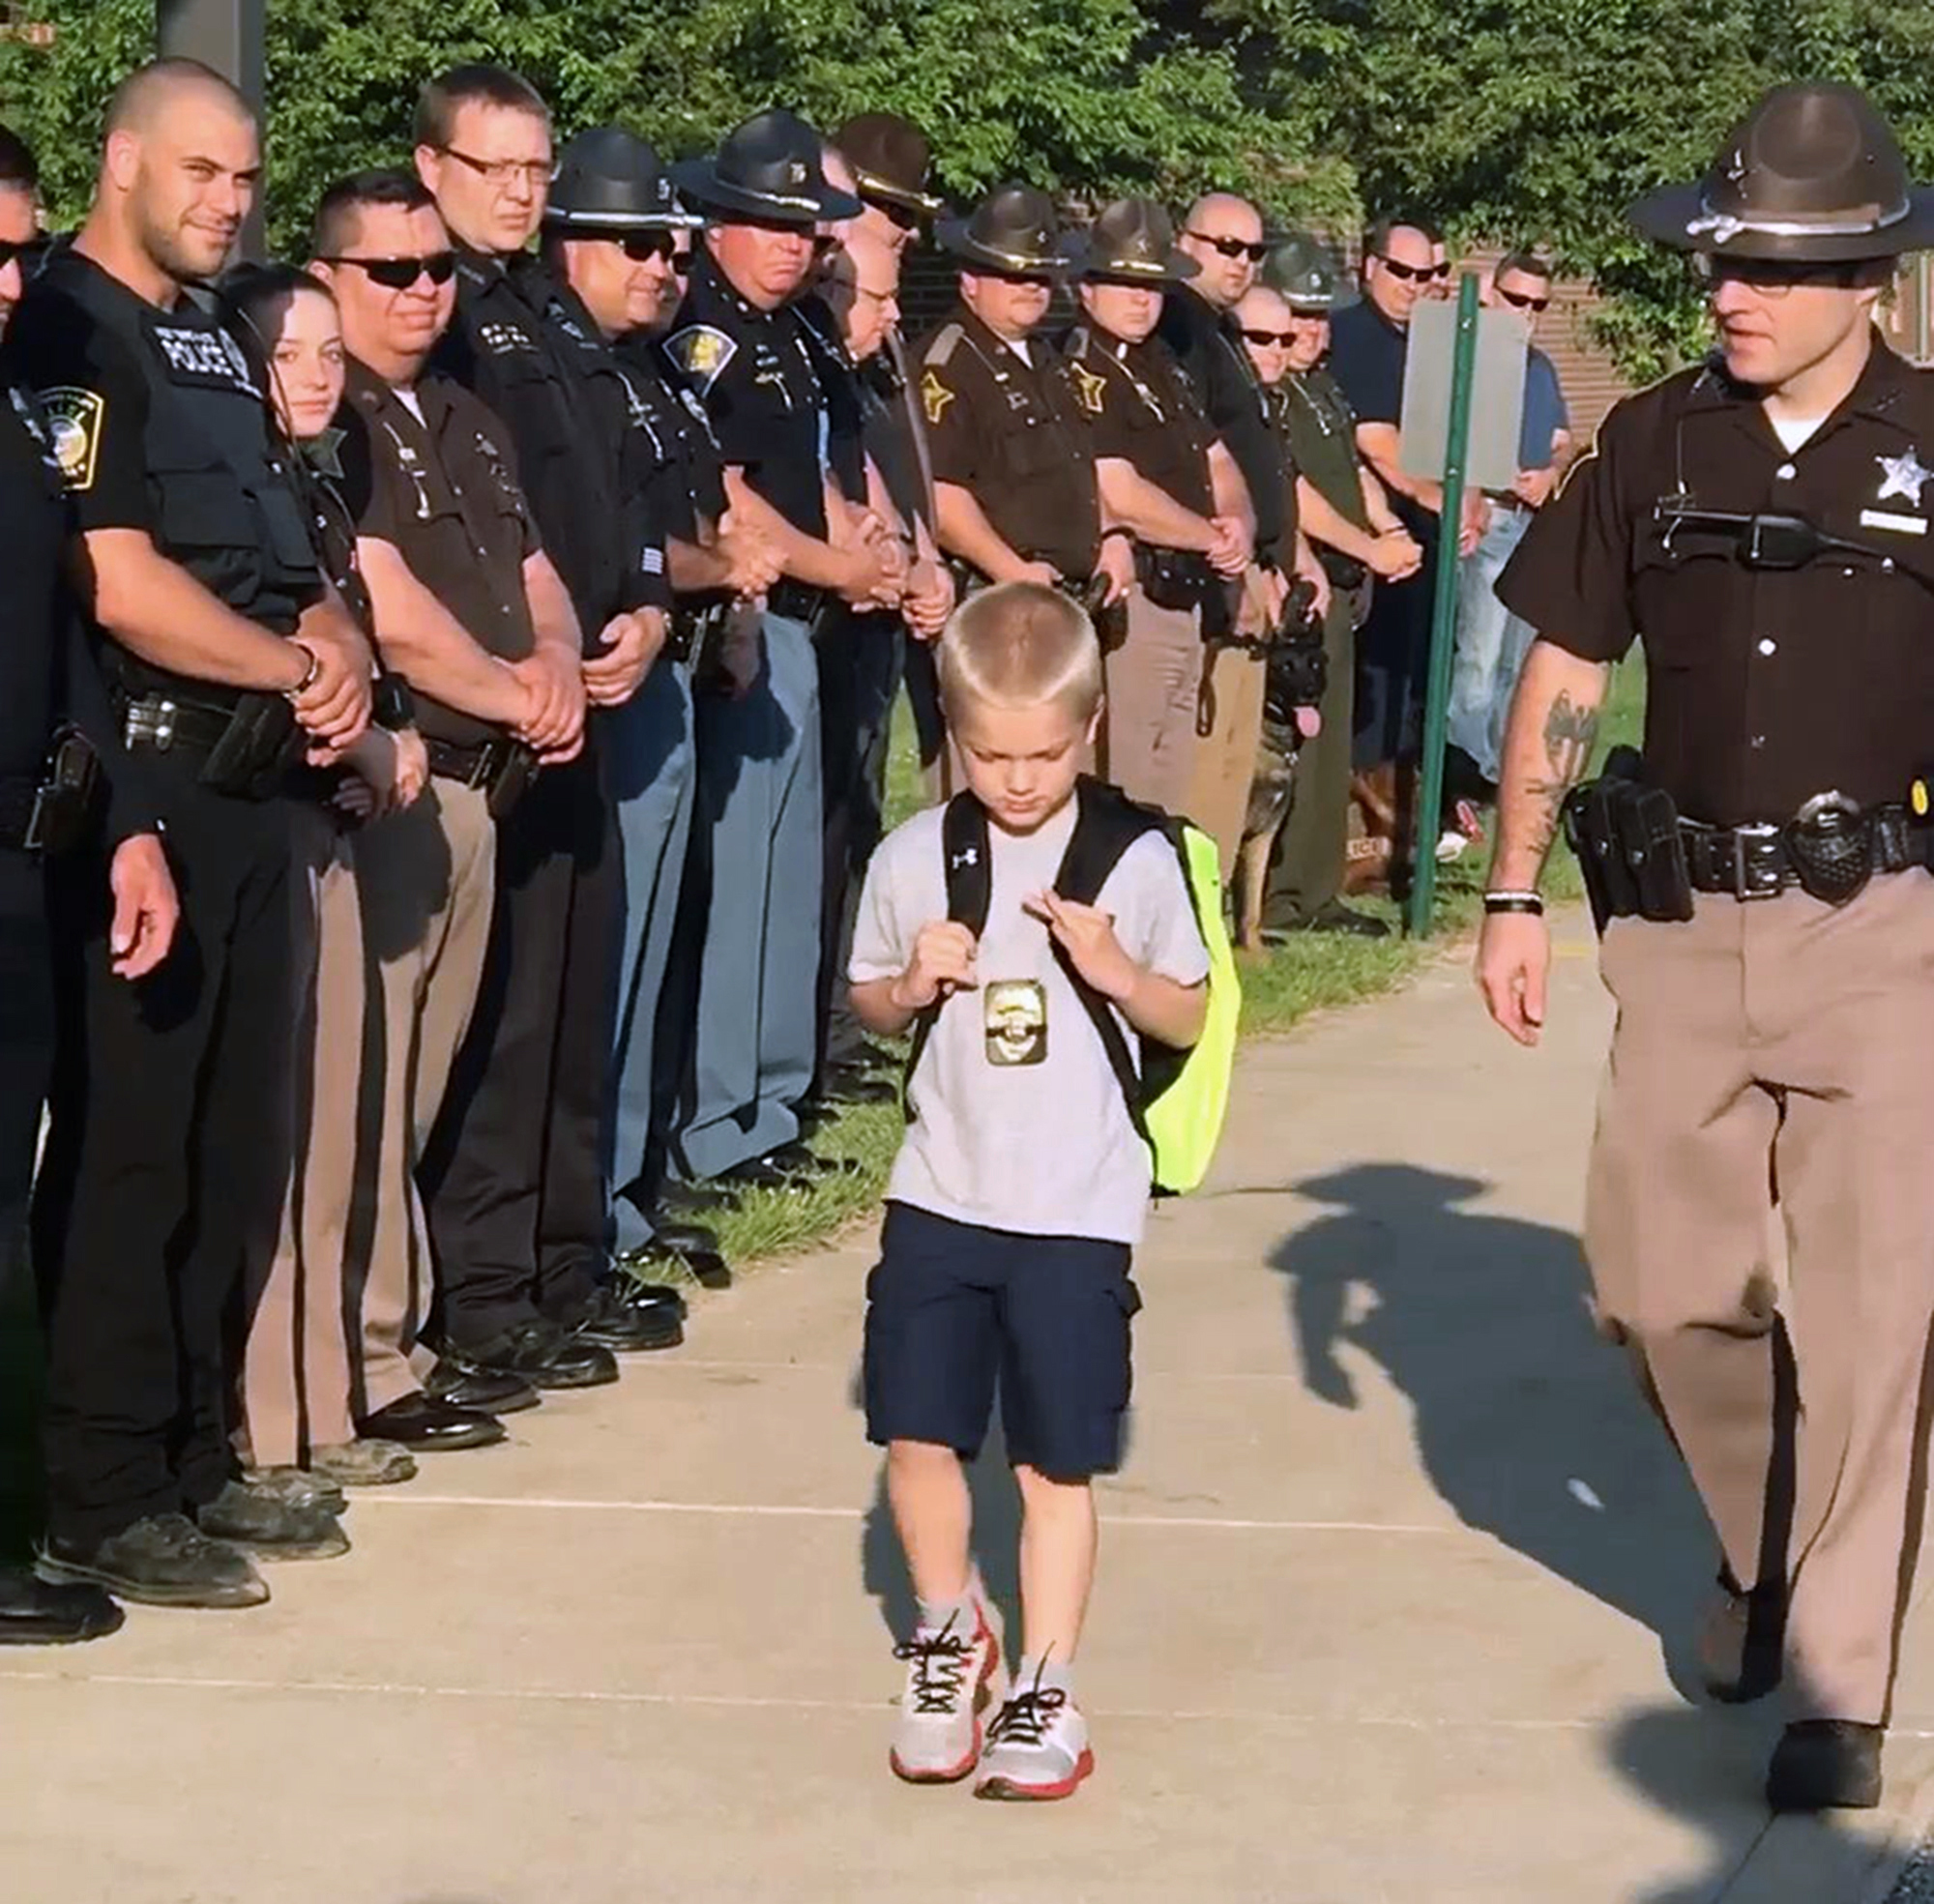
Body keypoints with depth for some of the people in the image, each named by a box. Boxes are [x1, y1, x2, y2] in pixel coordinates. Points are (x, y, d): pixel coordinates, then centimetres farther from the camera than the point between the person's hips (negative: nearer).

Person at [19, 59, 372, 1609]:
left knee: (238, 1145, 13)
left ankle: (196, 1456, 23)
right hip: (143, 790, -9)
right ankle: (101, 1500, 3)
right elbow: (116, 581, -18)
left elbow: (291, 557, 21)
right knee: (124, 1149, -4)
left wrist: (341, 644, -2)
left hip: (259, 790, 9)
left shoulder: (217, 343, 19)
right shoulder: (68, 334, -9)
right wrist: (301, 669, -7)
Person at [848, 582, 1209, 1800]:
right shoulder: (913, 860, 0)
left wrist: (1115, 970, -15)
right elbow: (869, 1005, 13)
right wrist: (913, 984, -9)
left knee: (1058, 1460, 2)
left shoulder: (1137, 865, -5)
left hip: (1079, 1209, -2)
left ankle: (1045, 1691, 12)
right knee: (917, 1433, 3)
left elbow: (1190, 1020, 3)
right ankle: (951, 1630, 27)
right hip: (941, 1194, 2)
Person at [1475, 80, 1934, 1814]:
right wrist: (1514, 893, 9)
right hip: (1684, 924, 3)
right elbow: (1564, 671, 12)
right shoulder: (1656, 440, 4)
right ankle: (1762, 1542, 36)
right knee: (1659, 1284, 8)